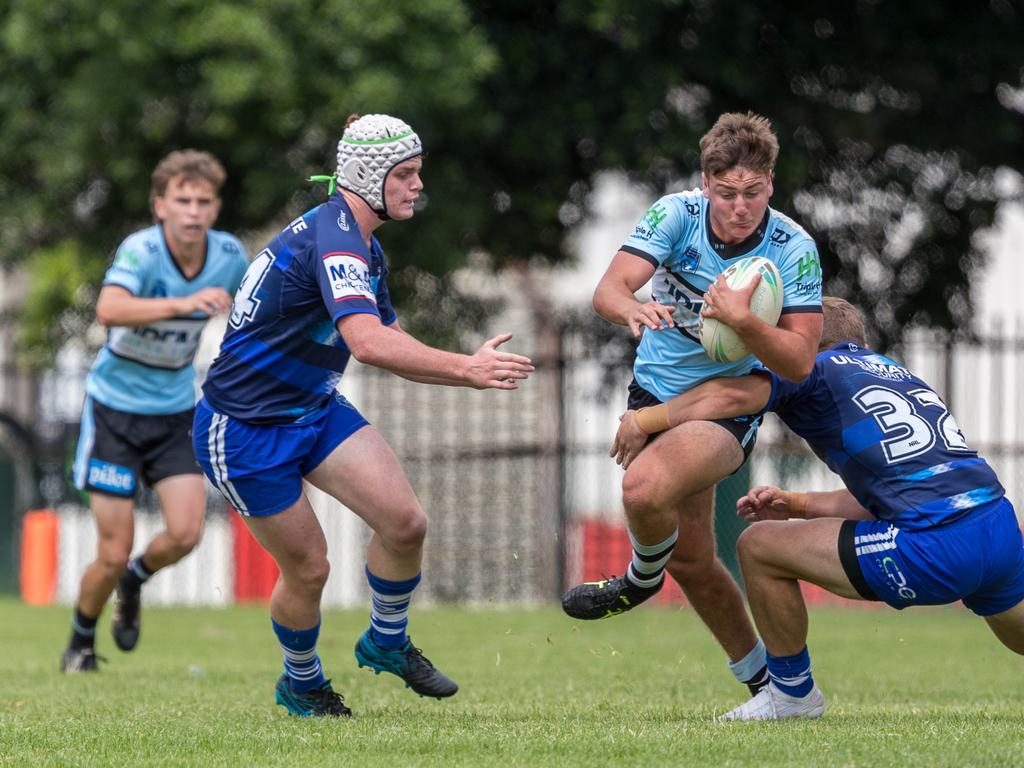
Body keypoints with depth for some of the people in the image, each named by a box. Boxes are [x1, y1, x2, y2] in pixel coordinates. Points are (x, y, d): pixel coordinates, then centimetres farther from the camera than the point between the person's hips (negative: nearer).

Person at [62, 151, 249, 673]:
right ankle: (80, 643, 24)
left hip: (176, 412, 4)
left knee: (185, 534, -13)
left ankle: (134, 582, 22)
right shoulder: (141, 252, -25)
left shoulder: (229, 255, -8)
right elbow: (109, 309, -46)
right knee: (113, 554, -5)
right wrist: (182, 304, -57)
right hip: (116, 408, -4)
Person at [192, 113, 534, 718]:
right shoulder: (333, 238, -26)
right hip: (245, 431, -9)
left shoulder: (365, 248, 7)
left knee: (405, 522, -8)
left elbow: (389, 341, 17)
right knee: (308, 568, -1)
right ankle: (302, 684, 27)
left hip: (315, 409, 9)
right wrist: (464, 368, -44)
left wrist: (472, 370, 3)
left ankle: (386, 643, 17)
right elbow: (368, 342, -41)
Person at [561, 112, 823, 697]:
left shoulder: (794, 248, -18)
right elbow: (608, 290, -26)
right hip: (655, 391, 4)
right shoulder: (677, 214, -14)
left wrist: (743, 322, -37)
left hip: (729, 403, -4)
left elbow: (799, 362, -20)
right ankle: (760, 678, 28)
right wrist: (634, 309, -49)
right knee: (691, 561, 9)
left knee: (645, 491, -32)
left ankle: (642, 579, 1)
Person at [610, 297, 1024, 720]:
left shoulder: (814, 368, 8)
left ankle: (792, 693, 16)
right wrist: (795, 505, 27)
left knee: (759, 545, 3)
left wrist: (644, 420, 3)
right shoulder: (903, 375, 30)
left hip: (938, 550, -8)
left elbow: (728, 394, -9)